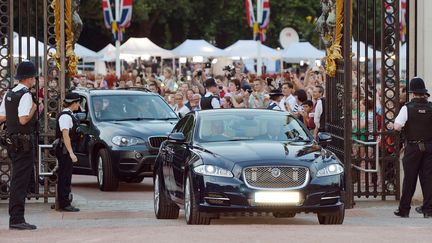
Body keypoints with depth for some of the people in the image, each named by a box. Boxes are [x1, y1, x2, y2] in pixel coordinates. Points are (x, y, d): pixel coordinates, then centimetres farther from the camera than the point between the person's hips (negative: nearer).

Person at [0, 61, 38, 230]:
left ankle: (15, 218, 20)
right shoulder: (26, 95, -15)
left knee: (17, 180, 16)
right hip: (24, 142, -9)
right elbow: (23, 119, -23)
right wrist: (34, 108, -8)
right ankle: (17, 219, -9)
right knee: (20, 180, -8)